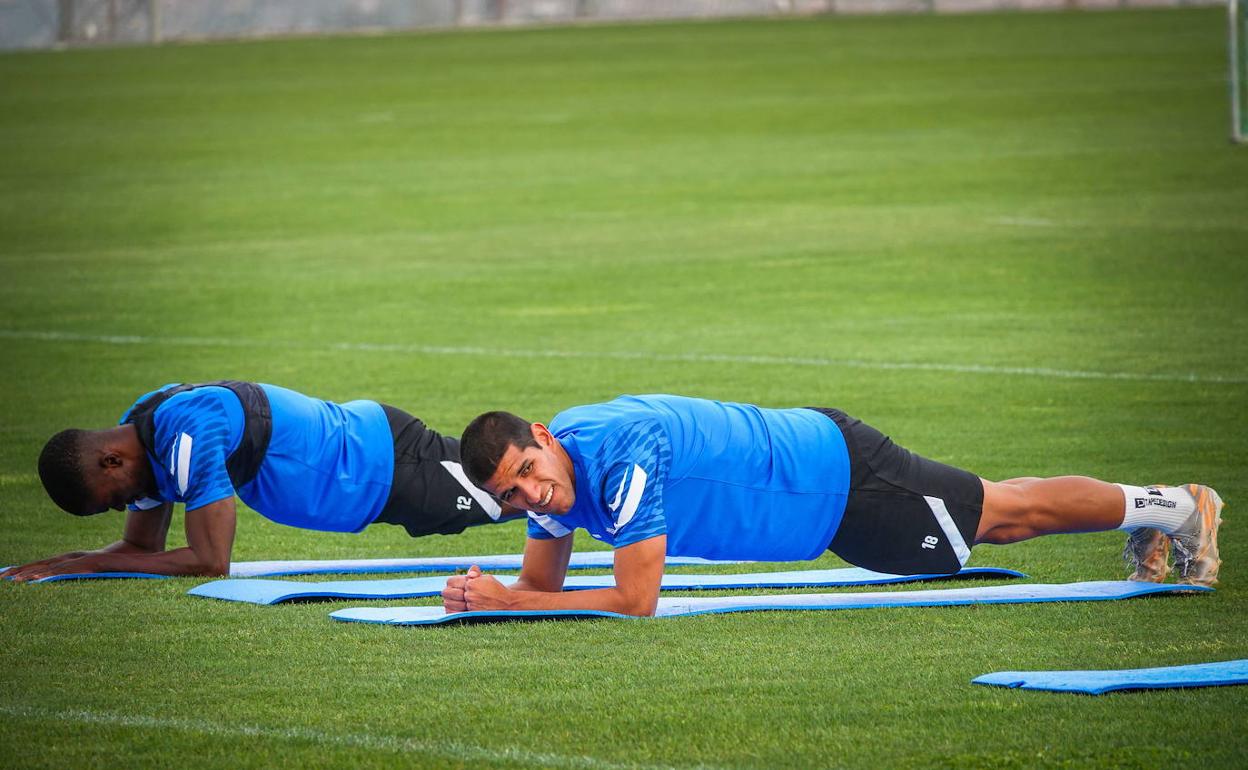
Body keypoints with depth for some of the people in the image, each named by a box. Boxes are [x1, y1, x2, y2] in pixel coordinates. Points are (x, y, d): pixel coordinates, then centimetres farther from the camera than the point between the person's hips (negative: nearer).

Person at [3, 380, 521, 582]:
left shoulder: (189, 433, -33)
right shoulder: (139, 431, -4)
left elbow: (211, 562, -31)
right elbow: (140, 547, 6)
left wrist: (86, 565, -27)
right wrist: (58, 562, -12)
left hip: (388, 462, -8)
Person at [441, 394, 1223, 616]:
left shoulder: (622, 452, -37)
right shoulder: (550, 471, -12)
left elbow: (637, 600, -36)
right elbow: (545, 582, 1)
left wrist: (505, 600, -36)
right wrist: (485, 595, -21)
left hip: (837, 475, -7)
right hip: (801, 442, 7)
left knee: (1006, 512, 12)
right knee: (997, 517, 25)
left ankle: (1176, 507, 34)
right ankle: (1154, 511, 46)